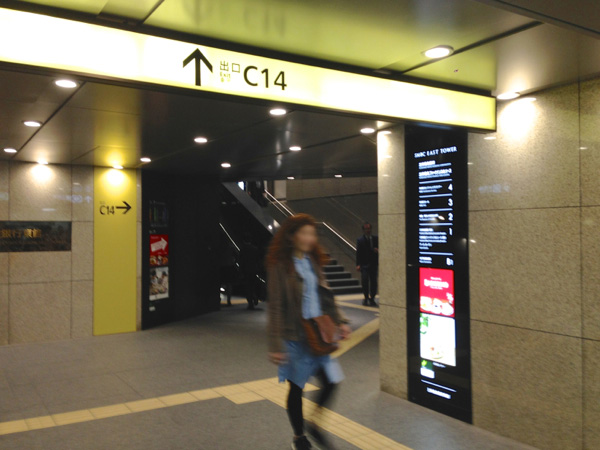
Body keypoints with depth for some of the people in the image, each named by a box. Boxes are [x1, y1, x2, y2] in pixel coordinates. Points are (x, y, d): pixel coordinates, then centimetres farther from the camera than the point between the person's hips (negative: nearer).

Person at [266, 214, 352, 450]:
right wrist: (275, 345, -16)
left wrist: (339, 321, 5)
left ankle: (314, 423, 30)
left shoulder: (313, 262, 7)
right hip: (294, 338, -6)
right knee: (296, 387, 8)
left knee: (332, 380, 5)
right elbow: (275, 308, -14)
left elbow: (326, 296, 15)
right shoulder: (280, 266, -13)